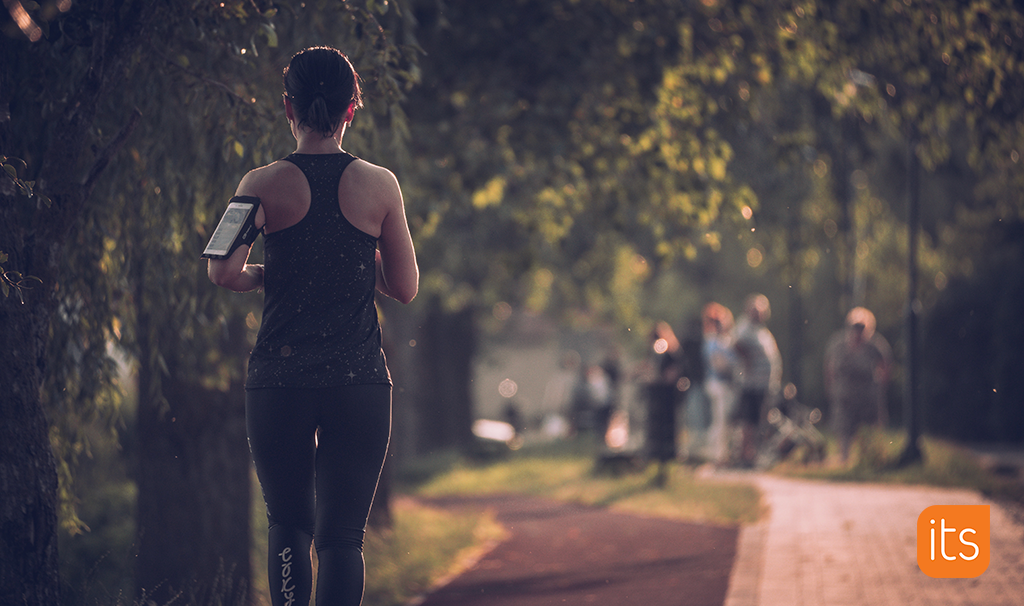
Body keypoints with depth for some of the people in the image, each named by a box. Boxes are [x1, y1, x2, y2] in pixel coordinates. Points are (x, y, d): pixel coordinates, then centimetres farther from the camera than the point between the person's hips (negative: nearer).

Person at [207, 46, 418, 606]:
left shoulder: (264, 185, -3)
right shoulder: (380, 185, 1)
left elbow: (223, 273, -12)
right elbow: (405, 287, 6)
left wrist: (268, 275, 9)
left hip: (278, 381, 0)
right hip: (358, 381, 0)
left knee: (288, 527, 17)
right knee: (342, 536, 1)